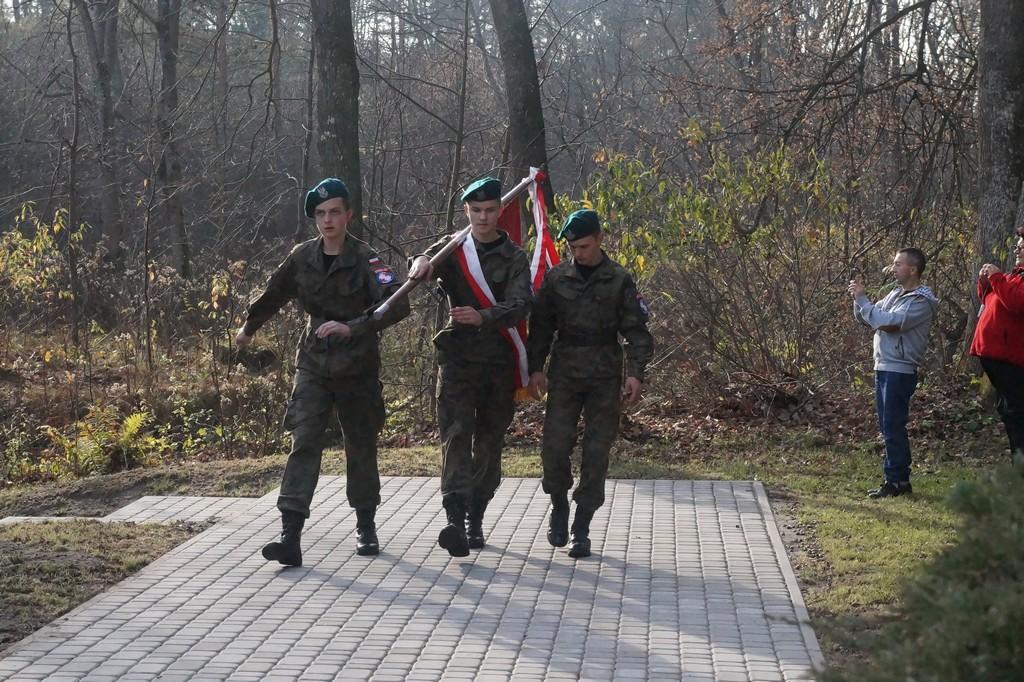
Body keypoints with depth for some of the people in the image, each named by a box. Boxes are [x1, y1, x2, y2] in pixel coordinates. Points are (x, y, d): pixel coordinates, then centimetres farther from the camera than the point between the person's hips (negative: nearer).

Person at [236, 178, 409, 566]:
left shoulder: (365, 260, -11)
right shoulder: (303, 257, 2)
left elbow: (398, 304, -24)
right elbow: (273, 294, 20)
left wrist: (352, 328, -34)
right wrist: (249, 328, 33)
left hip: (357, 369, -2)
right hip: (313, 365, 2)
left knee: (361, 448, 10)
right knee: (304, 444, -10)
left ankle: (366, 526, 29)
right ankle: (290, 536, -18)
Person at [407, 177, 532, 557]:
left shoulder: (515, 259, 4)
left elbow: (519, 307, -12)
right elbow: (428, 262, -14)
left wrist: (483, 316, -32)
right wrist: (422, 262, -40)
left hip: (499, 362, 1)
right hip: (457, 358, -1)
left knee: (490, 443, 7)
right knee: (456, 434, -15)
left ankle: (475, 519, 20)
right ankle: (455, 519, -25)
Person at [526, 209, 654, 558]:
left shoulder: (619, 281, 2)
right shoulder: (556, 278, 6)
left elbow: (635, 330, 1)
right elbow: (540, 326, 10)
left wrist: (636, 372, -11)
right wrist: (536, 367, 0)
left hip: (605, 378, -1)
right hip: (565, 375, 1)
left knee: (597, 453, 0)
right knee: (554, 446, -9)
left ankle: (581, 529, 8)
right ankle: (559, 506, 18)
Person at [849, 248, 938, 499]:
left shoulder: (921, 301, -12)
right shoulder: (895, 294, 15)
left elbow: (888, 322, -22)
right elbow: (864, 319, 18)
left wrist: (862, 298, -14)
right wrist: (858, 298, 0)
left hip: (900, 371, -9)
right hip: (883, 368, 9)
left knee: (893, 426, -8)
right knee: (889, 427, 11)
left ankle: (898, 481, -3)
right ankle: (896, 479, 17)